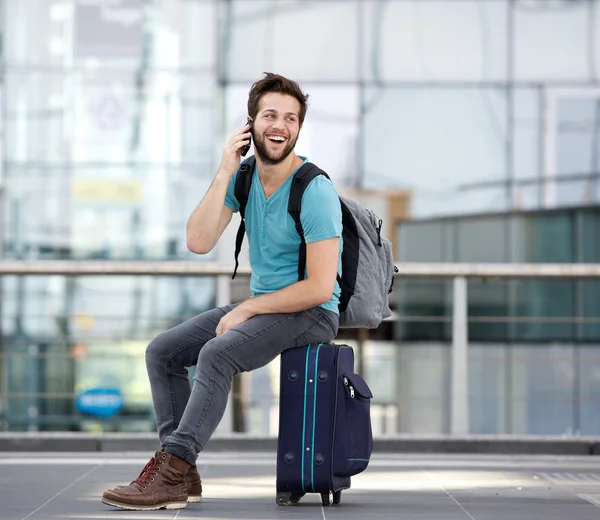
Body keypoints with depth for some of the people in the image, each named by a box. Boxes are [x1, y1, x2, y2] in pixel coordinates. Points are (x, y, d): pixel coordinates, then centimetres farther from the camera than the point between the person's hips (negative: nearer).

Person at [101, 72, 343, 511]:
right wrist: (225, 173, -15)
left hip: (312, 313, -8)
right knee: (162, 351, -1)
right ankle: (182, 474, -7)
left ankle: (171, 473, -30)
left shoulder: (315, 191, -19)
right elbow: (199, 242, -9)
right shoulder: (243, 176, 3)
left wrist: (246, 310, -16)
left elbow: (320, 287, -22)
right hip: (262, 305, 8)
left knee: (217, 353, -31)